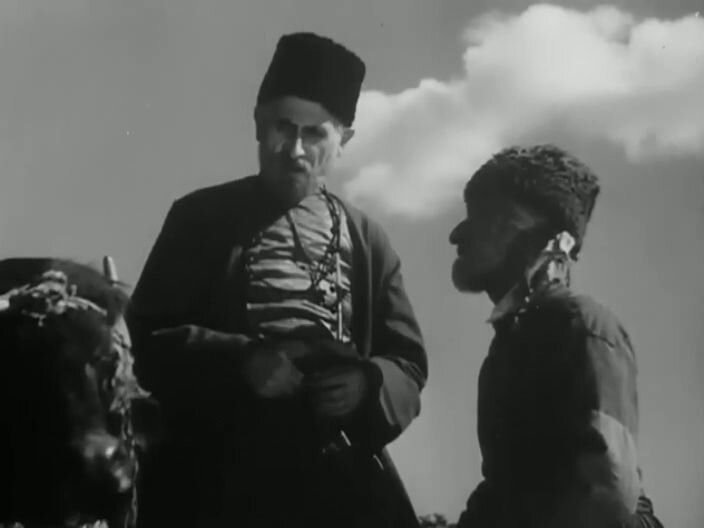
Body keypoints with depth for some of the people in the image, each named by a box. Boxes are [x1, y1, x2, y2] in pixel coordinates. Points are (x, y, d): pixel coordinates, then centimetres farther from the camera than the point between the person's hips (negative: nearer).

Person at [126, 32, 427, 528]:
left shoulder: (368, 240, 13)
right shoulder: (201, 217, 6)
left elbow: (408, 363, 13)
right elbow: (147, 336, 0)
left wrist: (368, 386, -10)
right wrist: (240, 362, -16)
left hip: (339, 469, 2)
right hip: (215, 468, -2)